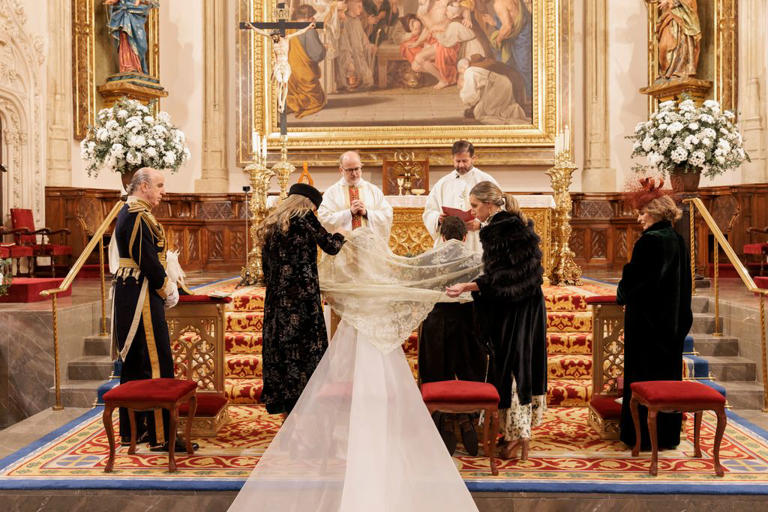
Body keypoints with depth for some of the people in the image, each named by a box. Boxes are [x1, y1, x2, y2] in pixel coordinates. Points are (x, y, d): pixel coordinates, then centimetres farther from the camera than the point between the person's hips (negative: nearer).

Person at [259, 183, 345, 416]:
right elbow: (331, 247, -1)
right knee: (306, 352, -1)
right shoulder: (304, 218, -4)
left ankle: (285, 409, 17)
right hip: (302, 299, -7)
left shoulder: (269, 225, 16)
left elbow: (266, 269, 17)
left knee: (279, 350, 9)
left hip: (275, 300, 7)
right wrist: (339, 235, 19)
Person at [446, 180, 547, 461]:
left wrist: (466, 287, -28)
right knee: (526, 364, 13)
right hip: (531, 305, 9)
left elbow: (497, 278, -23)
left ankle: (516, 435, 6)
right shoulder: (519, 224, 11)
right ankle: (523, 431, 24)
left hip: (511, 311, -9)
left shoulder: (497, 231, -17)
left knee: (508, 366, -2)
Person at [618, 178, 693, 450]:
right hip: (672, 318, 8)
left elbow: (633, 278, -16)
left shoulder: (649, 241, -18)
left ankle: (643, 435, 10)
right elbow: (682, 281, 13)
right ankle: (667, 433, 23)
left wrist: (622, 297, 4)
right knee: (668, 372, 14)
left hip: (646, 318, -8)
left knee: (643, 375, 2)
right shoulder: (677, 241, 6)